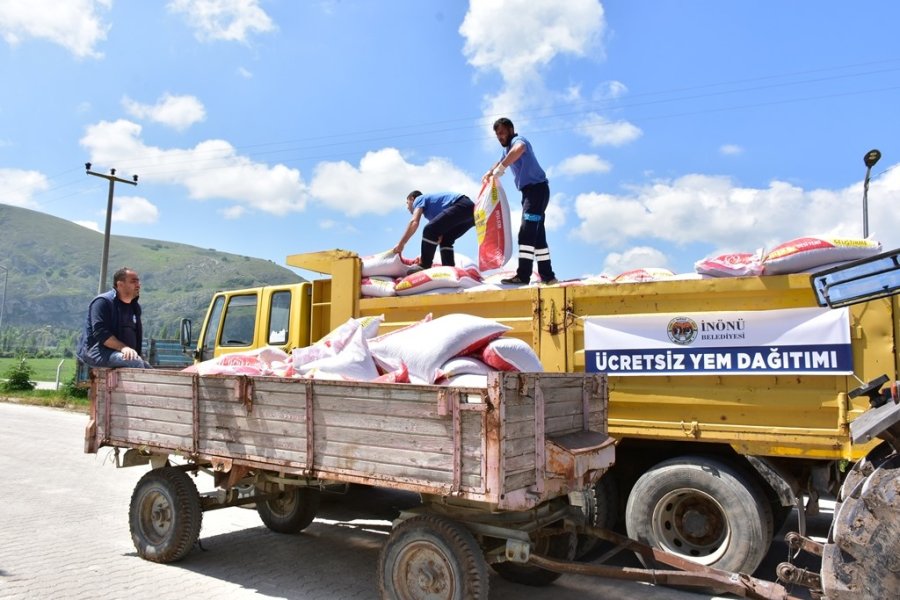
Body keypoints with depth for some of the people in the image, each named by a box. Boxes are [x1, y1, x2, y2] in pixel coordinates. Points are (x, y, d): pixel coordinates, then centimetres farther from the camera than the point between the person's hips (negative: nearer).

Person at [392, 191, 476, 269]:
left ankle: (424, 268, -11)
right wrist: (424, 255, 22)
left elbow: (414, 222, -6)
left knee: (429, 230, -12)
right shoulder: (432, 209, 35)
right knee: (445, 240, 20)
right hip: (471, 209, 10)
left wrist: (400, 245, -3)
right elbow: (437, 235, 28)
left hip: (461, 206, -10)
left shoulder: (419, 199, 13)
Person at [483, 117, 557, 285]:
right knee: (537, 235, 8)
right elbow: (500, 162, 40)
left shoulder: (518, 140, -8)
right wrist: (488, 174, 17)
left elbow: (519, 149, -35)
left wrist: (501, 168, -30)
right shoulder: (508, 149, 21)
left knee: (526, 232, -19)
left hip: (537, 189, -10)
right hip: (530, 191, 10)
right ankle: (547, 275, 10)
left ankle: (523, 275, -25)